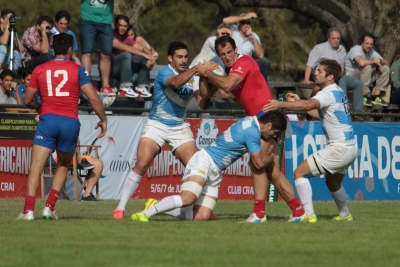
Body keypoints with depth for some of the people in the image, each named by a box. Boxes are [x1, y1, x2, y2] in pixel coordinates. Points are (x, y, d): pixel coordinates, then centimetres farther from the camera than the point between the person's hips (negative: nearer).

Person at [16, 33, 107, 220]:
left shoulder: (40, 70, 8)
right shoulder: (77, 70, 3)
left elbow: (27, 101, 13)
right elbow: (93, 98, -3)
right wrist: (103, 120, 10)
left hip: (47, 120, 0)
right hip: (70, 122, 0)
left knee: (36, 167, -4)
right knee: (63, 167, 19)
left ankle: (28, 210, -19)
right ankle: (49, 207, 7)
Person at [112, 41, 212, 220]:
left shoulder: (192, 77, 4)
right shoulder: (164, 73, -12)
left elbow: (203, 104, -7)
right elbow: (175, 82, -36)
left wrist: (204, 81, -21)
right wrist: (196, 69, -43)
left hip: (180, 128, 5)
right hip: (156, 125, -4)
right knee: (141, 164, -19)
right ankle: (120, 208, -11)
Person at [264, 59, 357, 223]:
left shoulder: (328, 93, -15)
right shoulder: (338, 93, 14)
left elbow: (309, 105, -35)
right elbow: (321, 115, 23)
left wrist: (281, 104, -40)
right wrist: (298, 102, 17)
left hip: (339, 148, -10)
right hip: (351, 147, 10)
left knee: (299, 173, -8)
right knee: (333, 183, 31)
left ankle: (309, 214, -15)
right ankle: (345, 215, 46)